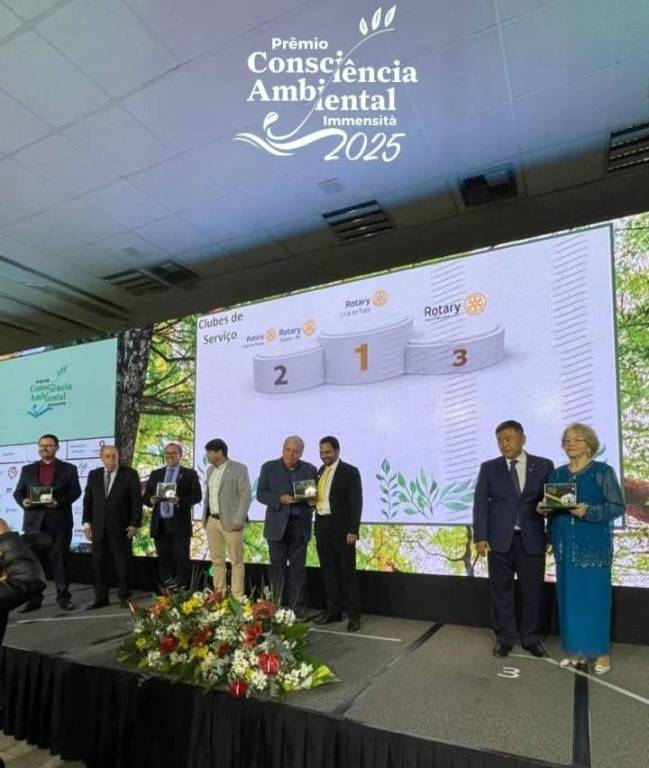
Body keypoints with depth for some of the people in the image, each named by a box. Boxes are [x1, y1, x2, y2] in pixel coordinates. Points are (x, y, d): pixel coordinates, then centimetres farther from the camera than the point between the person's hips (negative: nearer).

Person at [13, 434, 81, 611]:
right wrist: (23, 501, -11)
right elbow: (18, 492, 11)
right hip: (34, 521, 2)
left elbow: (75, 491, -1)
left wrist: (59, 501, -17)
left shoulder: (69, 469, 7)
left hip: (59, 522, -2)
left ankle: (63, 597, 10)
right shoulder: (27, 469, 14)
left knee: (60, 561, 2)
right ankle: (34, 599, 14)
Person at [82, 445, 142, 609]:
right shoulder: (93, 475, 9)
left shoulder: (130, 474, -3)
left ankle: (124, 597, 16)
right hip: (99, 528, 4)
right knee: (98, 564, 7)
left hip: (121, 528, -3)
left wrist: (135, 523, -11)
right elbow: (87, 500, 11)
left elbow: (137, 500, -5)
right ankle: (101, 597, 19)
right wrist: (87, 523, 3)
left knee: (123, 564, 4)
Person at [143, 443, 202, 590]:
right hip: (160, 525, 3)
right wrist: (151, 500, -10)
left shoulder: (189, 474, 5)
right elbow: (146, 496, 13)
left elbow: (197, 496, -5)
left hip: (179, 525, -3)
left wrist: (180, 500, -20)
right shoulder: (155, 474, 16)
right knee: (163, 560, 8)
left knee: (181, 561, -2)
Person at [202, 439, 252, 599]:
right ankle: (219, 594, 22)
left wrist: (238, 520, -17)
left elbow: (246, 495, -12)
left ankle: (238, 597, 5)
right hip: (212, 520, 7)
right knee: (216, 560, 12)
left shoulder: (239, 469, -8)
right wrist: (205, 517, 14)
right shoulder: (210, 470, 14)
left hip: (230, 521, -7)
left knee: (236, 561, -1)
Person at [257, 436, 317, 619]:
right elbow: (261, 494, -2)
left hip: (300, 526, 1)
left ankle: (298, 609, 13)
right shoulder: (269, 467, 1)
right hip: (277, 525, -1)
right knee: (278, 568, 6)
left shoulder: (310, 469, 6)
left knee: (298, 569, 5)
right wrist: (280, 499, -17)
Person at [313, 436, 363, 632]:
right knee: (328, 571, 12)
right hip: (322, 527, 6)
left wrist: (353, 530, -16)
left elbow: (356, 502, -10)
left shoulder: (350, 471, -7)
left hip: (341, 528, -6)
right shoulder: (319, 471, 12)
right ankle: (333, 611, 23)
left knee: (347, 572, 1)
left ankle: (354, 615, 11)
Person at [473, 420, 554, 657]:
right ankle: (504, 638, 22)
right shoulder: (489, 468, 4)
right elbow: (480, 503, 1)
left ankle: (531, 638, 26)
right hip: (500, 540, 0)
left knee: (533, 591, 8)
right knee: (501, 592, 8)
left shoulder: (544, 466, 3)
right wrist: (480, 536, -7)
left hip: (532, 540, 0)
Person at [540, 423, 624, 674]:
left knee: (595, 595, 1)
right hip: (565, 545, 5)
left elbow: (618, 506, -8)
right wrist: (544, 509, -7)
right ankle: (576, 649, 22)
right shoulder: (557, 474, 9)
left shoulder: (603, 471, -4)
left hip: (594, 545, -4)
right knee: (570, 596, 9)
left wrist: (589, 511, -22)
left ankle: (602, 652, 16)